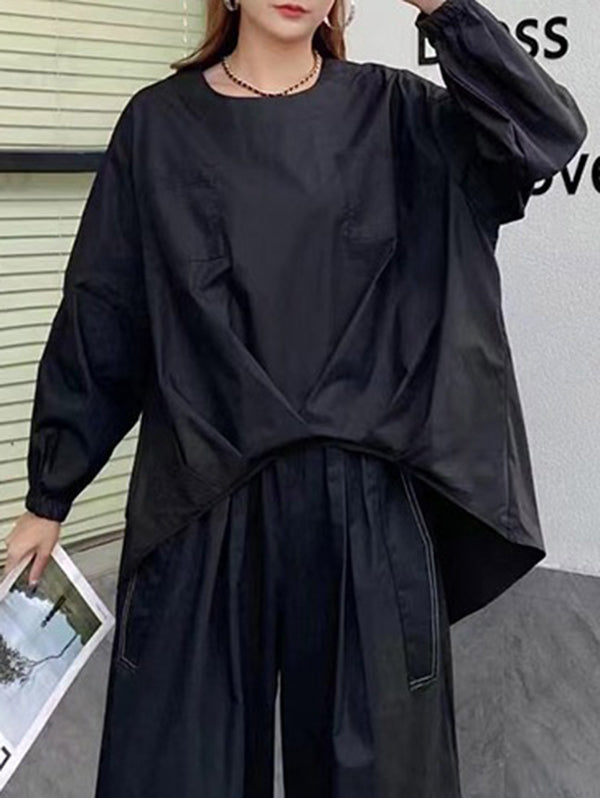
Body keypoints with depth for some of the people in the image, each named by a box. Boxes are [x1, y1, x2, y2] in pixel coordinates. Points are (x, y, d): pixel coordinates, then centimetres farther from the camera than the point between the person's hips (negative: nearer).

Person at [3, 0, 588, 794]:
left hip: (365, 498, 1)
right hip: (202, 498, 0)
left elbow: (548, 134, -8)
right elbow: (98, 318, 4)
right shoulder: (160, 123, 3)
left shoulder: (389, 111, 5)